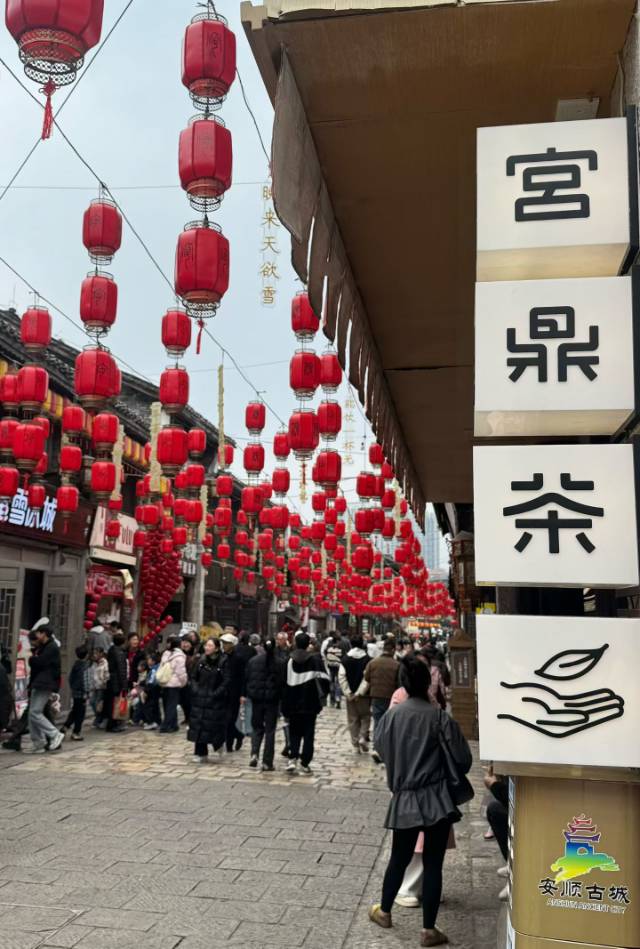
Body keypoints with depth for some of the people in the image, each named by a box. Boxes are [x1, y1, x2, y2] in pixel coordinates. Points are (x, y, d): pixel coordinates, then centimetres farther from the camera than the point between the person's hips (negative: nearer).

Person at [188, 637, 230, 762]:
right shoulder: (201, 660, 4)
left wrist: (216, 694, -17)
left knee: (214, 725, -1)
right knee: (198, 724, 3)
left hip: (215, 700, -4)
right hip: (199, 698, 4)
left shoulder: (223, 662, -9)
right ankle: (201, 753, 12)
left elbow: (226, 682, -11)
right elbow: (193, 677, 12)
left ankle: (218, 746, 28)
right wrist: (195, 689, -2)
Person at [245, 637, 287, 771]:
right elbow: (283, 683, -6)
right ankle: (267, 762, 5)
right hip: (272, 699, -2)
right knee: (270, 730, 5)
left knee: (257, 727, 16)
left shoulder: (253, 660, 0)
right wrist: (281, 697, 5)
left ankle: (254, 754, -5)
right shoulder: (280, 663, -7)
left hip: (256, 699, 2)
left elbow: (247, 679, 4)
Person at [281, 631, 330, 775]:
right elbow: (323, 678, -9)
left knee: (294, 732, 14)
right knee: (308, 733, 8)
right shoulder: (315, 659, -7)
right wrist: (324, 693, 8)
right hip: (310, 703, -2)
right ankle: (305, 763, 7)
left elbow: (284, 683, 0)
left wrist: (285, 707, 7)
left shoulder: (289, 660, -2)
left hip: (293, 704, 2)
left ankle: (292, 759, -3)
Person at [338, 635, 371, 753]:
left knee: (353, 719, 12)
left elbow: (341, 677, -6)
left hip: (350, 694, 2)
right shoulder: (367, 659, -7)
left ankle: (355, 742, 14)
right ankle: (363, 737, -3)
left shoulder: (345, 659, 0)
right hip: (364, 694, -2)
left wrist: (348, 693, -7)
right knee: (365, 717, 13)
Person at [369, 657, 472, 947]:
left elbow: (380, 748, 8)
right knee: (433, 864, 7)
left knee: (399, 859, 20)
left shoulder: (391, 716, -4)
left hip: (404, 800, 3)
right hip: (437, 799, -3)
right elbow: (463, 759, -10)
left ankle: (383, 912, 37)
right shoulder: (439, 717, -13)